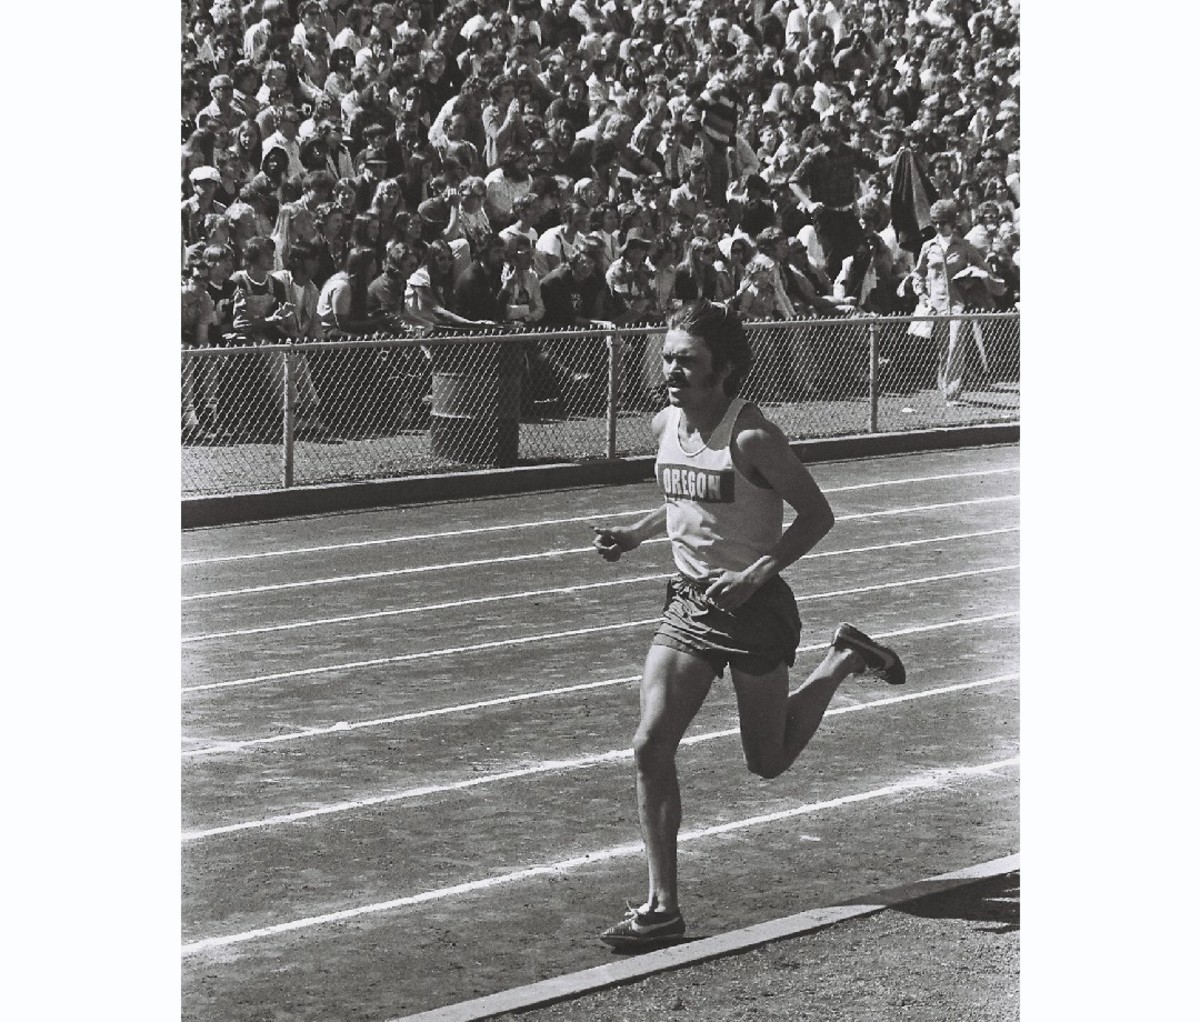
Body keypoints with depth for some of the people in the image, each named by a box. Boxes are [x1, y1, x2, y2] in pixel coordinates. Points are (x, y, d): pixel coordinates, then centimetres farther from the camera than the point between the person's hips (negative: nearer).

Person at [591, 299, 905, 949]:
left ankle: (846, 659, 34)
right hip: (688, 603, 6)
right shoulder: (665, 426, 2)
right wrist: (634, 535, 4)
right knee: (650, 747, -10)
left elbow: (817, 515, -15)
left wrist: (755, 575, -25)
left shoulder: (751, 437, -20)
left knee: (768, 763, 10)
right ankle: (662, 908, -4)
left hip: (753, 606, -6)